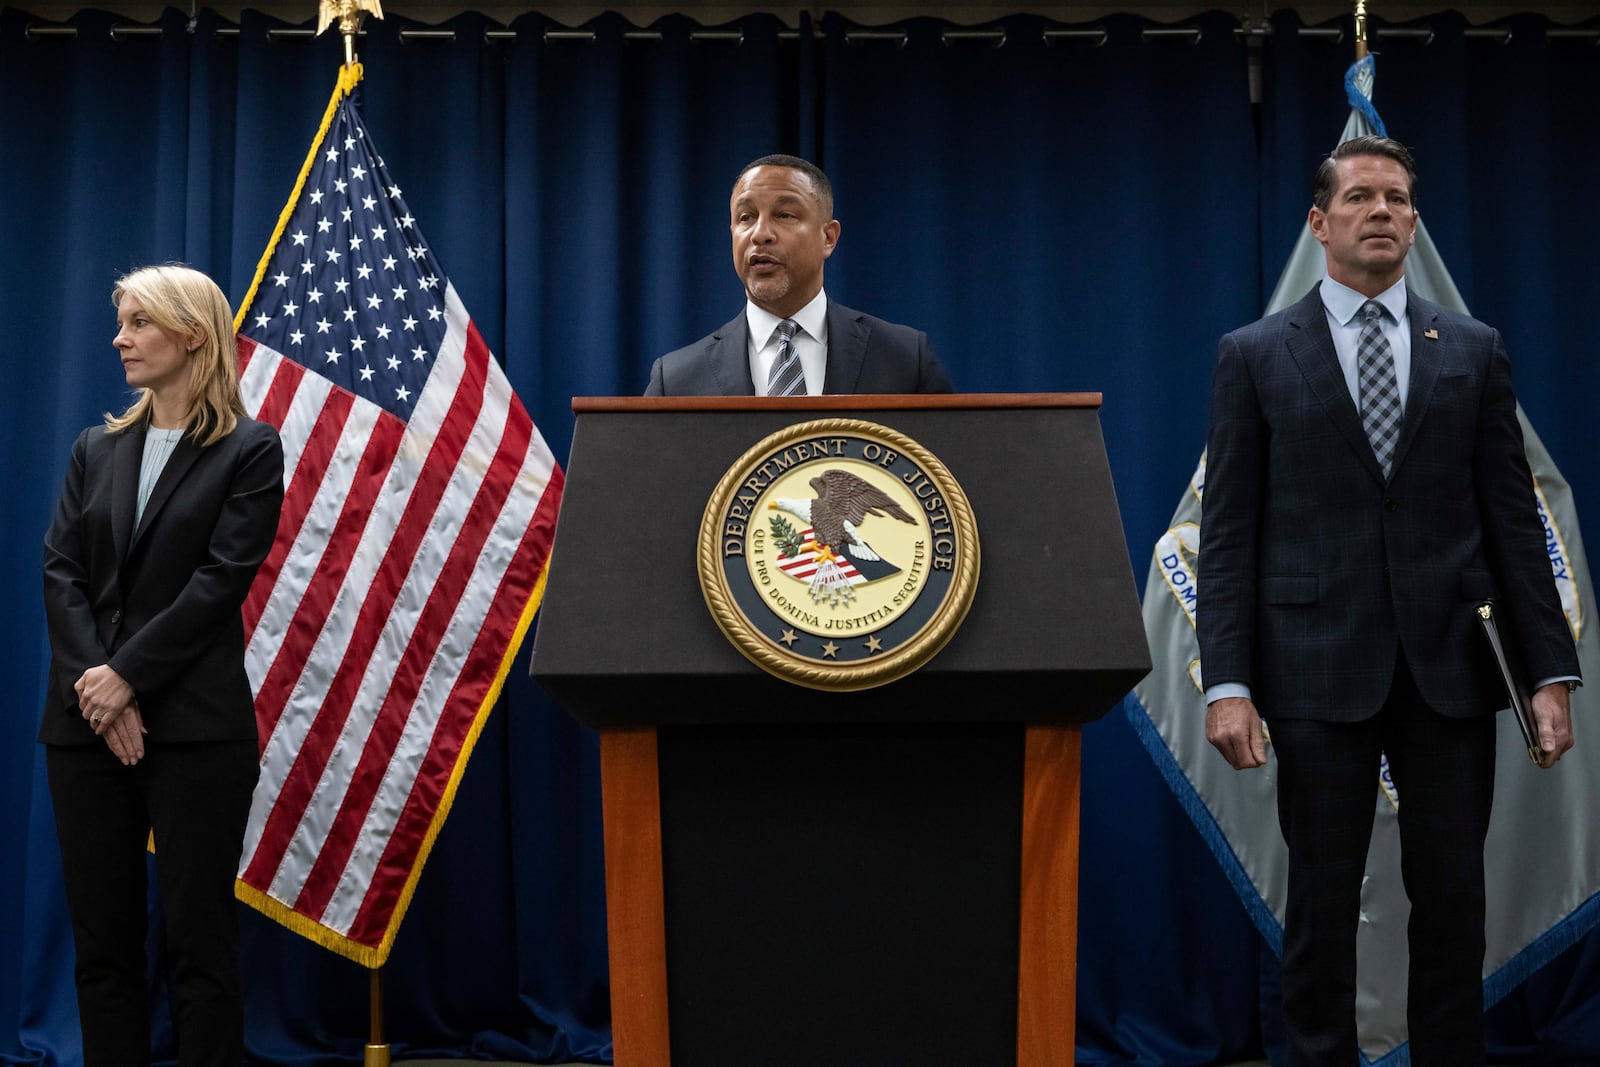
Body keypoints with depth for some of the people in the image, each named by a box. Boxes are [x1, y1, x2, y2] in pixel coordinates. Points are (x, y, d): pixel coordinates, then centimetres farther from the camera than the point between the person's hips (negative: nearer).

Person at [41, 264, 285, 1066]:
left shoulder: (249, 451, 0)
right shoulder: (96, 450, 14)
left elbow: (222, 579, -9)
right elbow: (59, 571, 5)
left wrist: (128, 676, -14)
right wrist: (93, 682, -10)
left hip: (196, 725, -5)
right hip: (85, 724, 5)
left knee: (197, 936, -2)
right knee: (101, 935, 7)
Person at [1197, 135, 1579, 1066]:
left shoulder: (1474, 350, 10)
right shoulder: (1254, 356, 4)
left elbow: (1513, 518, 8)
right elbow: (1229, 534, 0)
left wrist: (1552, 671, 1)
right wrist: (1227, 683, -8)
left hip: (1452, 665, 2)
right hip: (1320, 665, -2)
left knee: (1453, 900, 7)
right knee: (1322, 904, 5)